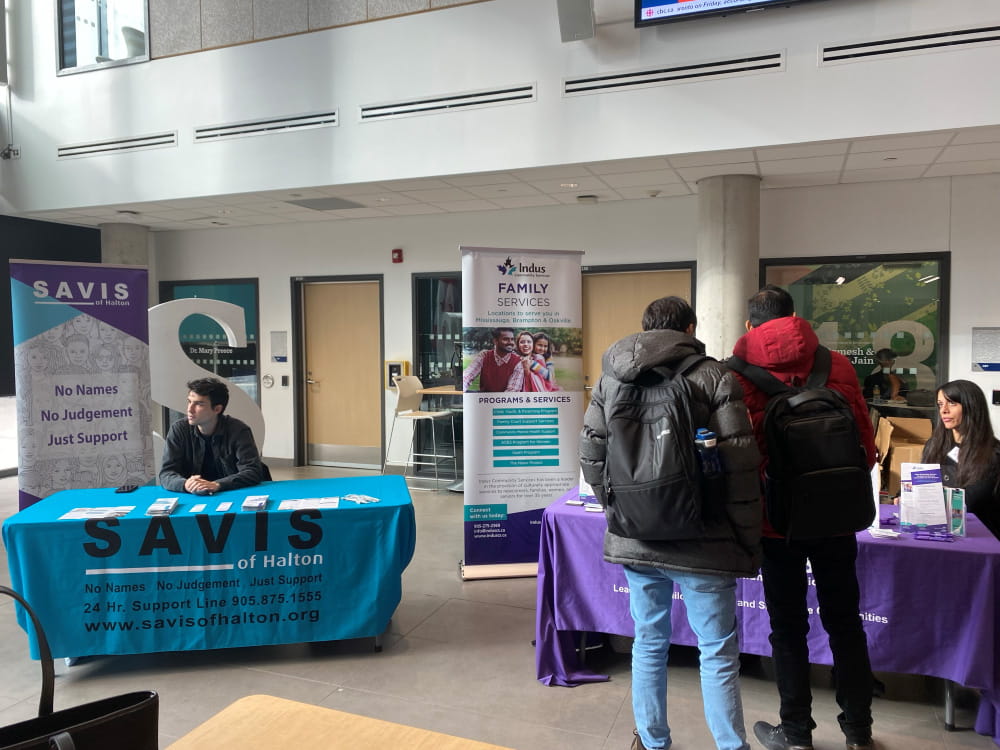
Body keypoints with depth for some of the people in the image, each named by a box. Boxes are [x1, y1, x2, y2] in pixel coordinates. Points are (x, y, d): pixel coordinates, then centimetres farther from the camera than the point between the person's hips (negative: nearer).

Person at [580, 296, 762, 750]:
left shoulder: (610, 379, 4)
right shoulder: (714, 378, -8)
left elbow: (591, 457, 6)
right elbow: (740, 469, -11)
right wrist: (749, 543, -1)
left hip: (634, 540, 4)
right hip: (702, 542, -4)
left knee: (649, 643, 19)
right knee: (718, 654, 9)